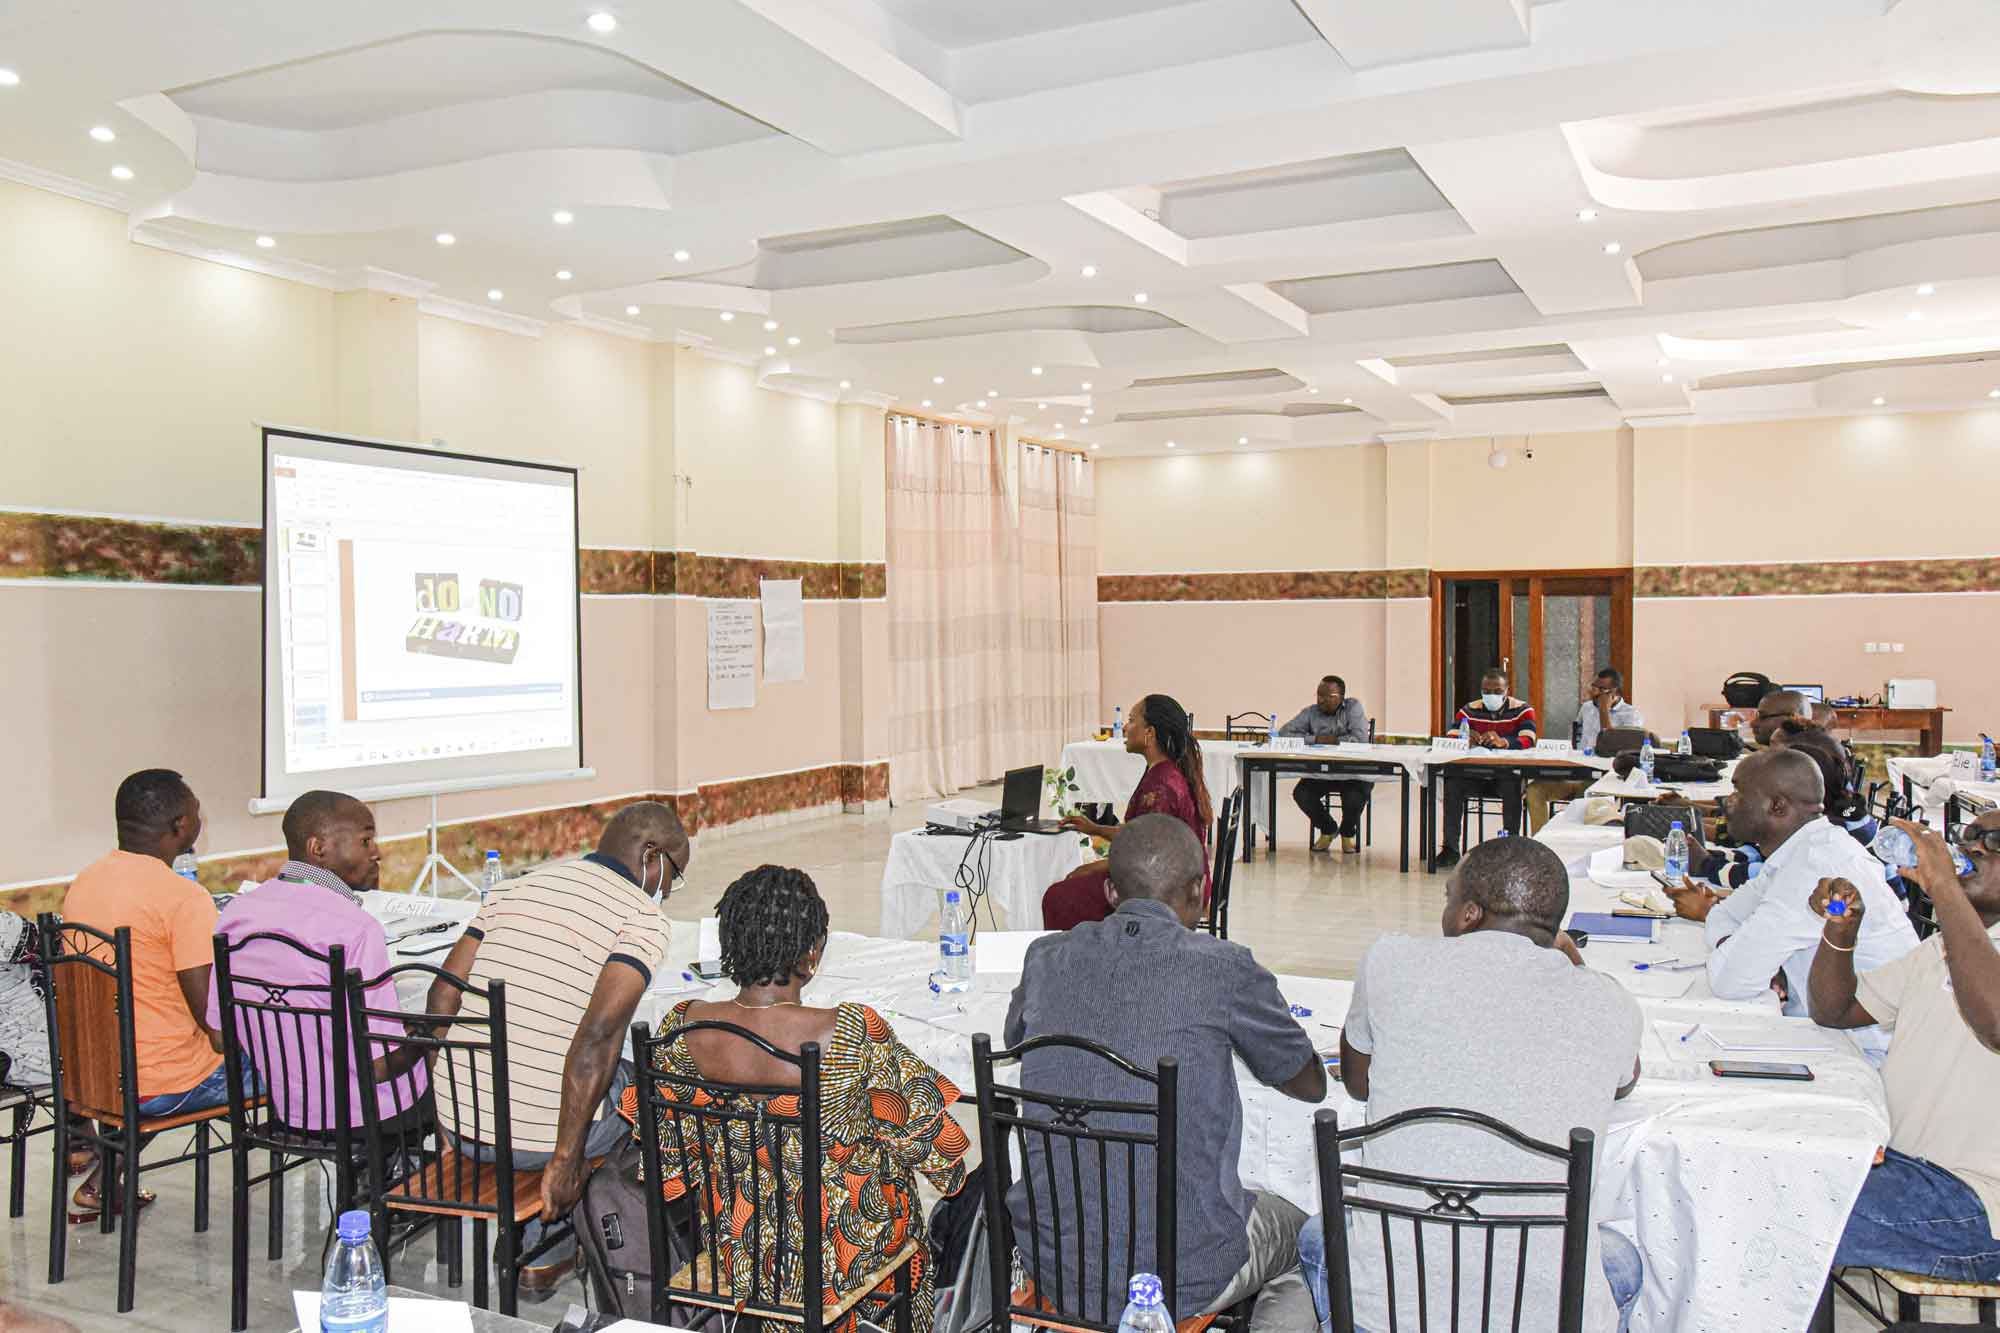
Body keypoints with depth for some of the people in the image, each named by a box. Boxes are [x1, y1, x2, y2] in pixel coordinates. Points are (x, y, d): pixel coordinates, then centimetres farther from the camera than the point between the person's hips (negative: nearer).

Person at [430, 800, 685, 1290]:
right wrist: (566, 1157, -15)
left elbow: (443, 994, 9)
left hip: (458, 1123, 6)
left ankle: (540, 1252, 36)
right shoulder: (643, 917, -10)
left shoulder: (518, 887, 9)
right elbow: (598, 1032, -22)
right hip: (538, 1133, -5)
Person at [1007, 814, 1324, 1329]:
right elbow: (1311, 1084, 5)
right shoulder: (1223, 968, -12)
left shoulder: (1046, 958, -2)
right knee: (1302, 1236, 28)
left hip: (1050, 1263, 4)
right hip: (1182, 1277, -3)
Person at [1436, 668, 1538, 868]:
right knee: (1452, 782, -25)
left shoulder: (1522, 710, 1)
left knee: (1512, 786, -34)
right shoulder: (1469, 710, 9)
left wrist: (1503, 742, -36)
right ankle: (1450, 848, -19)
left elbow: (1528, 741, -16)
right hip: (1475, 774, 2)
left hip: (1507, 774, -2)